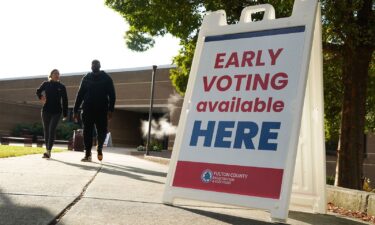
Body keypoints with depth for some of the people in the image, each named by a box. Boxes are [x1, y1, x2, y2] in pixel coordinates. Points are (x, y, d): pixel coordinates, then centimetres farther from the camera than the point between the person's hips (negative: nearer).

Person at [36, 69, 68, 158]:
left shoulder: (61, 87, 2)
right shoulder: (46, 84, 3)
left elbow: (65, 101, 4)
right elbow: (38, 91, 20)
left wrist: (65, 114, 2)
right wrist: (41, 97, -3)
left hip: (56, 112, -2)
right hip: (46, 111, 2)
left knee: (52, 130, -13)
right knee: (46, 130, 8)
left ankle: (48, 151, -16)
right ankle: (47, 150, 20)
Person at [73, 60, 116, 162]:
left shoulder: (106, 78, 5)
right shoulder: (86, 78, 11)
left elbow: (112, 95, 0)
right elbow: (80, 95, 11)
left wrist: (110, 109, -12)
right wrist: (76, 110, 4)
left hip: (102, 110, -1)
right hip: (87, 110, 2)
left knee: (102, 131, -3)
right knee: (87, 132, 0)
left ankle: (99, 148, 23)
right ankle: (87, 154, 5)